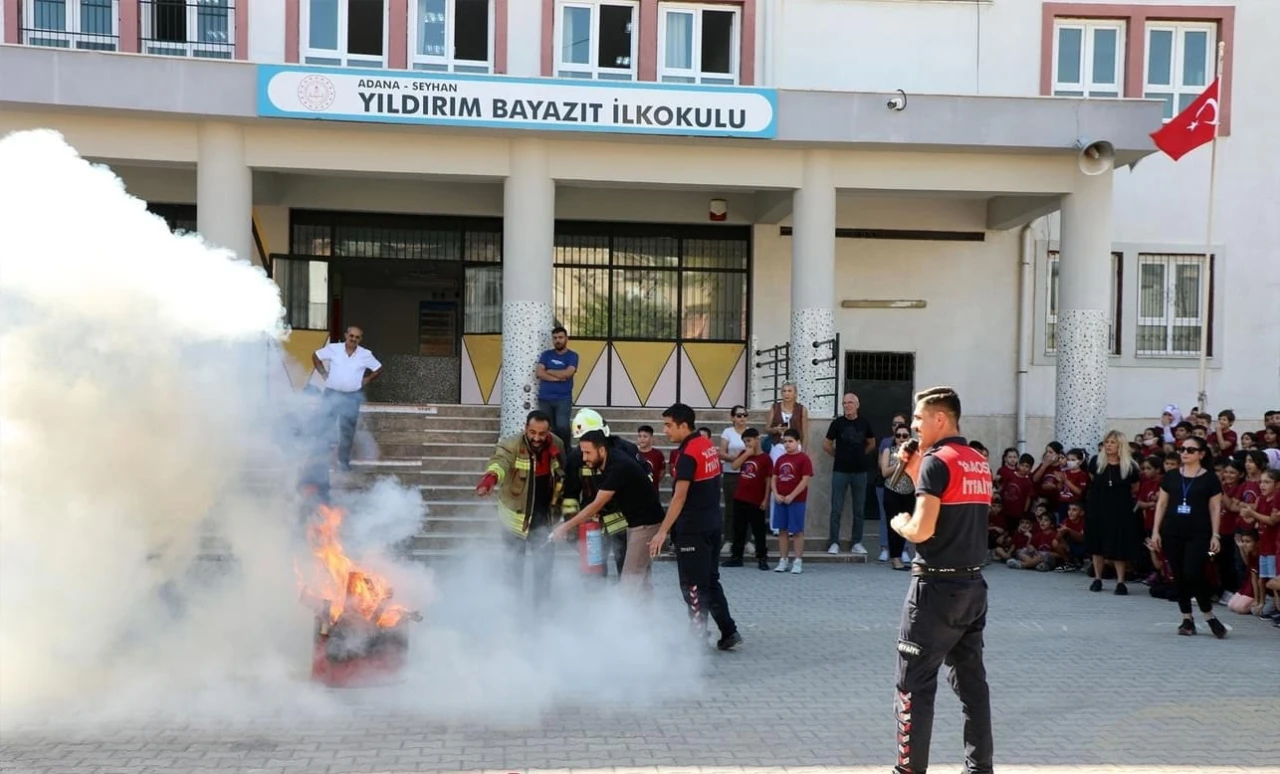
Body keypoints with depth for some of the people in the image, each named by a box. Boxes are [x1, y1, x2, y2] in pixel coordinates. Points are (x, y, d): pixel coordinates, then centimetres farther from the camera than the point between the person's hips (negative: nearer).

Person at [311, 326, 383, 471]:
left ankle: (344, 460, 12)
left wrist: (366, 380, 2)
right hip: (332, 393, 0)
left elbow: (378, 370, 11)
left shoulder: (365, 355, -2)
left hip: (353, 396, 0)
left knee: (347, 430, 2)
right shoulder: (333, 349, -4)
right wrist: (323, 373, 4)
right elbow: (316, 356, 10)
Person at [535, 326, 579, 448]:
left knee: (562, 427, -17)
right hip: (544, 399, 3)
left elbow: (567, 373, -12)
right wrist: (557, 377, -11)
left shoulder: (572, 356, 3)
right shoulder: (546, 355, 11)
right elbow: (539, 373, -2)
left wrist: (549, 371, -1)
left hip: (563, 399, -3)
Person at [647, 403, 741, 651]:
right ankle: (728, 632, 17)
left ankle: (699, 637, 5)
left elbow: (679, 497, -23)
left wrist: (663, 532, -23)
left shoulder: (687, 453, -19)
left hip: (693, 529, -9)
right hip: (713, 524, 9)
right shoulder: (709, 446, 8)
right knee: (710, 580, 16)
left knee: (693, 586, 0)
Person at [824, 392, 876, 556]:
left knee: (859, 510, 7)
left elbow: (872, 444, 17)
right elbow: (826, 445, 4)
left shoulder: (864, 423, 4)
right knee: (836, 509, -1)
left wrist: (859, 455, 12)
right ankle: (834, 543, 5)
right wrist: (839, 455, 8)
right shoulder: (837, 423, -3)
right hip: (840, 471, -2)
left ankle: (856, 543, 14)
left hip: (860, 471, 2)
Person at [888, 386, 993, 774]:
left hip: (937, 586, -8)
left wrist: (899, 523, -1)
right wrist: (915, 473, 12)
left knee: (914, 684, 0)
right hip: (973, 584, 8)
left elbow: (922, 530, -21)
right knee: (972, 682, 12)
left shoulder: (937, 461, -14)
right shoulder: (980, 463, 11)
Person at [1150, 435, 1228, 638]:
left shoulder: (1209, 478, 0)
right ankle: (1187, 619, 16)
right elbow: (1161, 503, 10)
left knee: (1193, 574, -14)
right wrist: (1156, 531, 6)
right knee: (1179, 577, 6)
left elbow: (1215, 508, 1)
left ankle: (1210, 617, 5)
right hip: (1172, 533, 3)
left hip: (1198, 534, -3)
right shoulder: (1171, 476, 7)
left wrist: (1215, 535, -5)